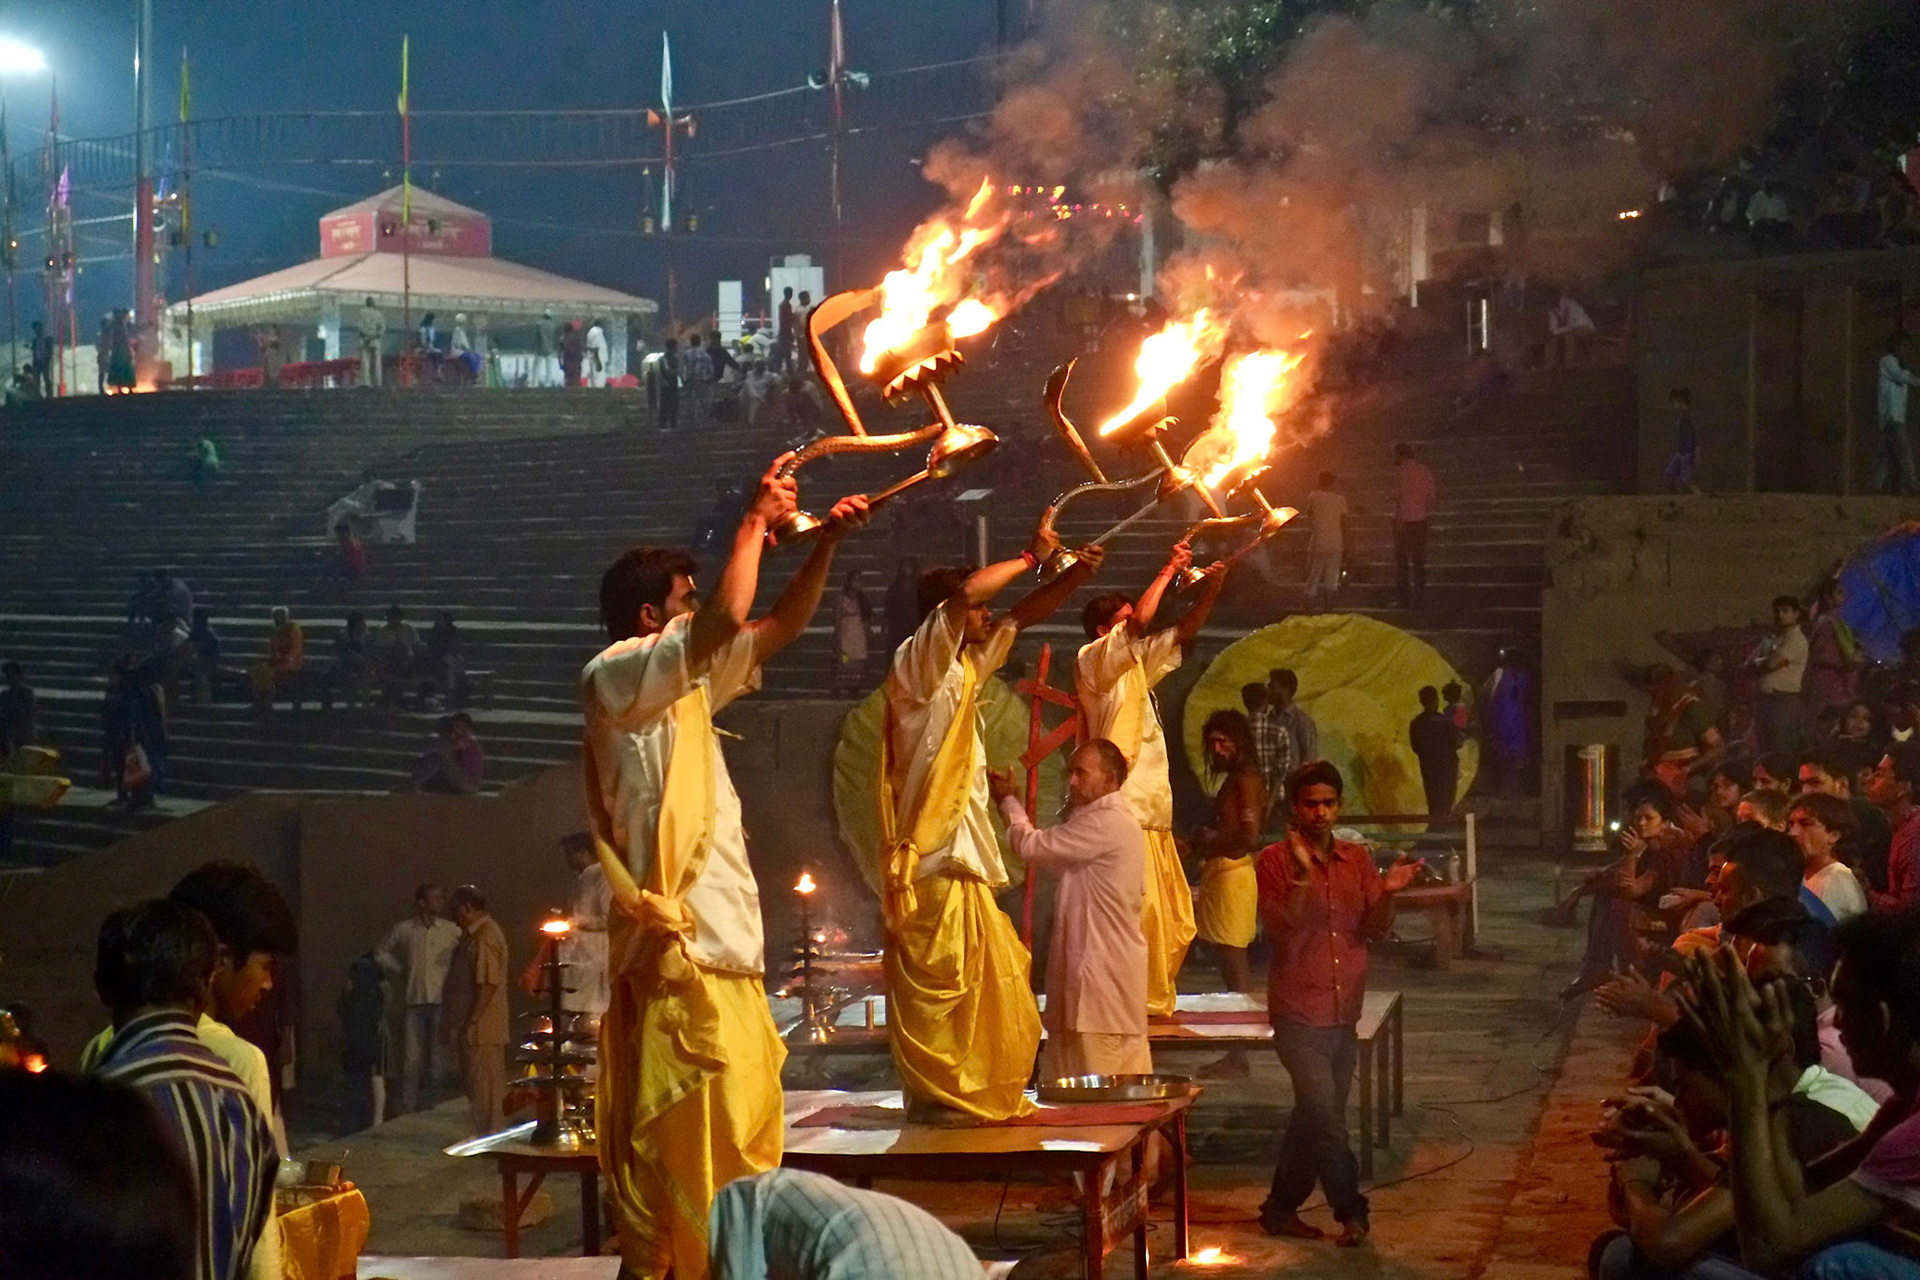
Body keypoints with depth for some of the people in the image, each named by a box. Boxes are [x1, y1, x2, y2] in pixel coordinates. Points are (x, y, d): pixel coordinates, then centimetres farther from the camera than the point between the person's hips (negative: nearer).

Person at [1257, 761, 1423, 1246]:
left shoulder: (1357, 859, 8)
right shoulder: (1275, 860, -6)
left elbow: (1373, 930, 2)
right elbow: (1281, 928, -16)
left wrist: (1387, 893, -17)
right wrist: (1301, 875, -28)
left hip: (1344, 1011, 5)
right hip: (1298, 1011, -5)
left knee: (1315, 1116, 12)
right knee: (1325, 1114, -11)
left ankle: (1281, 1209, 23)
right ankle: (1350, 1211, 1)